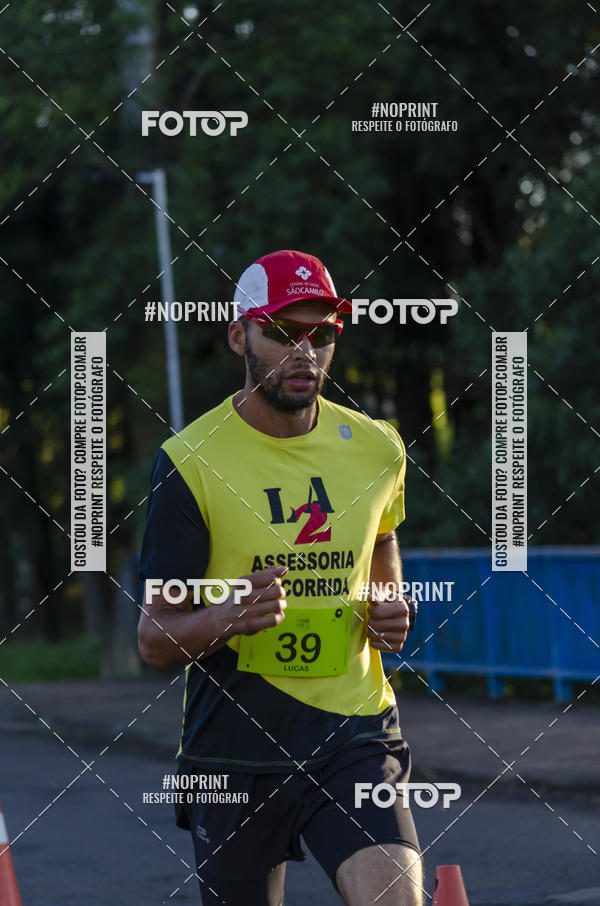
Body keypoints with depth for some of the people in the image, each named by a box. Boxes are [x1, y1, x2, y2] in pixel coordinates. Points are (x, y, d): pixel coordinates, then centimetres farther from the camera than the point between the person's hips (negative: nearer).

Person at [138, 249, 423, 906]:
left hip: (352, 733, 2)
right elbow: (154, 640, -5)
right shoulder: (190, 461, -7)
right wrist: (226, 617, -26)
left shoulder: (377, 449, 5)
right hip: (233, 747, -2)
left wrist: (390, 614, 5)